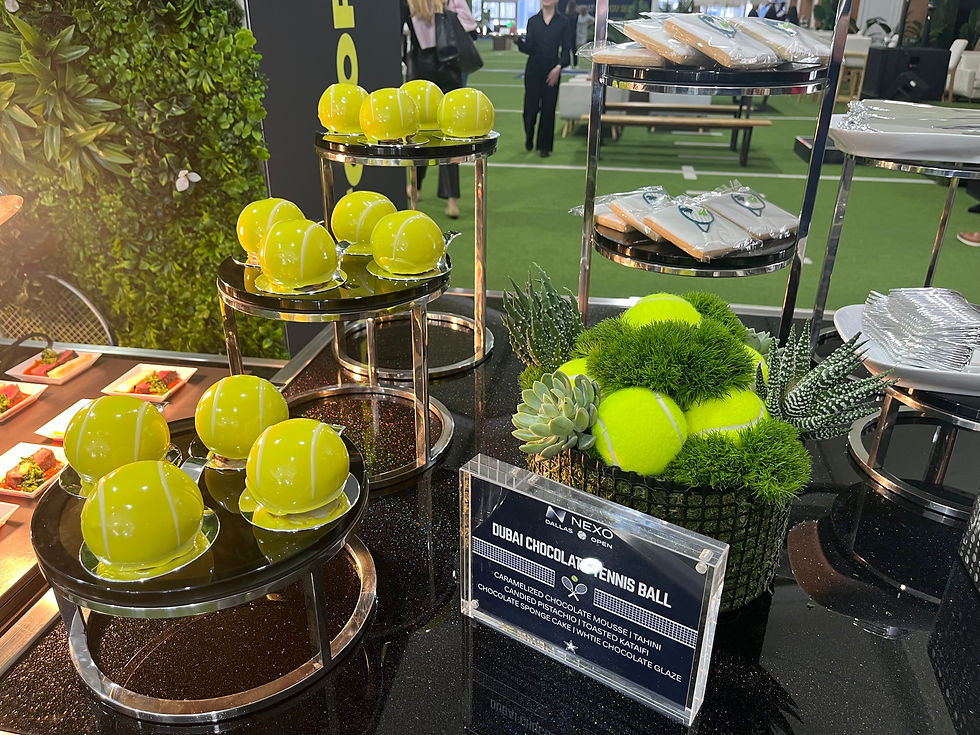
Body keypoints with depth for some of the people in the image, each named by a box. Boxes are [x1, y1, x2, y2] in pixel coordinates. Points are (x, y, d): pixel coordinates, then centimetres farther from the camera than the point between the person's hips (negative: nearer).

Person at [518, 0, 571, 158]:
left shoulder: (563, 21, 2)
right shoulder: (533, 21, 6)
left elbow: (566, 48, 0)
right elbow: (528, 48, 0)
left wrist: (559, 67, -13)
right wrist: (518, 40, -18)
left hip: (552, 72, -1)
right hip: (533, 71, 1)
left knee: (548, 109, 1)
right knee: (530, 107, -1)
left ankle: (544, 146, 13)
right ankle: (529, 137, 28)